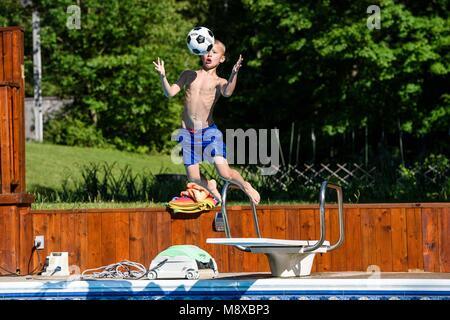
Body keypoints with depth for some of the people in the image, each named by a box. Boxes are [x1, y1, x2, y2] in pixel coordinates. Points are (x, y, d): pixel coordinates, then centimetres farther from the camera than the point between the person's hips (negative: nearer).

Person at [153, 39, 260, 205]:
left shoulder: (219, 82, 2)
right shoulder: (188, 75, 11)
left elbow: (227, 92, -22)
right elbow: (170, 93, 3)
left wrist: (234, 74, -40)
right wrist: (162, 76, -15)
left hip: (209, 131, -3)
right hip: (187, 133, 3)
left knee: (225, 173, -15)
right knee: (193, 178, 2)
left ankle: (245, 186, 18)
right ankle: (210, 186, 37)